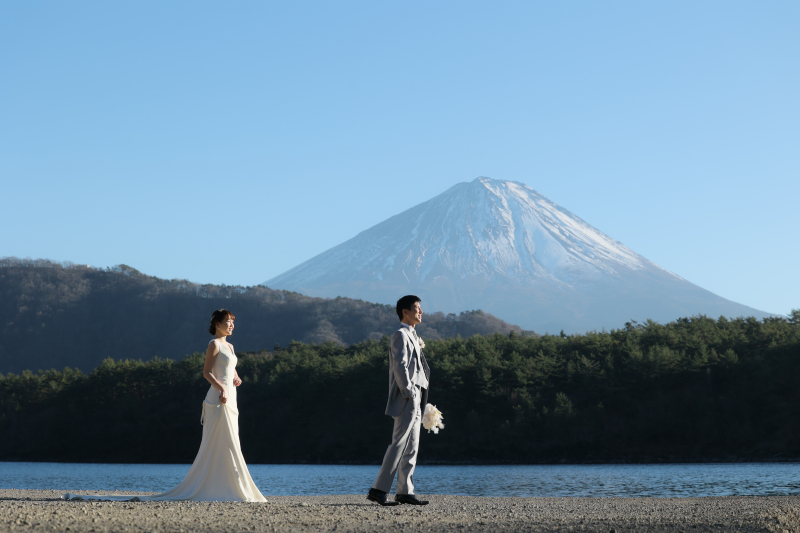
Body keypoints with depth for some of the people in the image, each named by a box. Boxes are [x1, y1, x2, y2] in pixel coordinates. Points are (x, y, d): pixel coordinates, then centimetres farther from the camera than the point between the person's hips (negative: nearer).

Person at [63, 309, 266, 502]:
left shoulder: (229, 346, 19)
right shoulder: (214, 344, -7)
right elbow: (206, 372, -15)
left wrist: (236, 379, 5)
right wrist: (221, 388, -28)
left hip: (229, 401, 9)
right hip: (218, 401, -9)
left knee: (228, 447, 7)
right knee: (220, 445, -11)